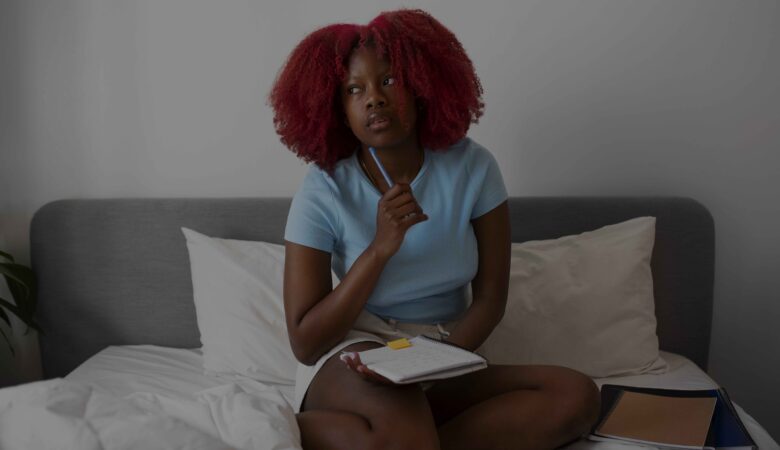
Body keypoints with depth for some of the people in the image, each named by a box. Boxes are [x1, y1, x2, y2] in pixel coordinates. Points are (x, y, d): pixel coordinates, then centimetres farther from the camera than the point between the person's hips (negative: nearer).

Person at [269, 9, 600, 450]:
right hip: (349, 364, -5)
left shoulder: (472, 168, -5)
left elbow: (490, 299, -1)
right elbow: (305, 342, -11)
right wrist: (379, 249, -23)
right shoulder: (323, 190, -10)